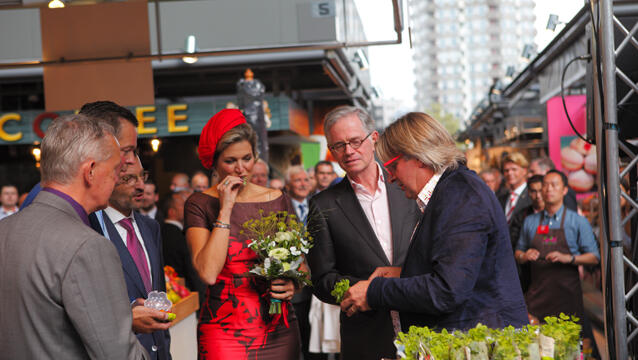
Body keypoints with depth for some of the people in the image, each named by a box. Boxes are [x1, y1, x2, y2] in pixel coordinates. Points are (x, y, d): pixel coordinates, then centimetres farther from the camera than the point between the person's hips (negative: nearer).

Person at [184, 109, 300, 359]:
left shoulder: (277, 200, 6)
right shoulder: (200, 204, -3)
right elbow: (208, 273, -16)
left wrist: (293, 285, -6)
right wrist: (225, 210, -14)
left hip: (279, 331, 3)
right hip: (225, 333, -3)